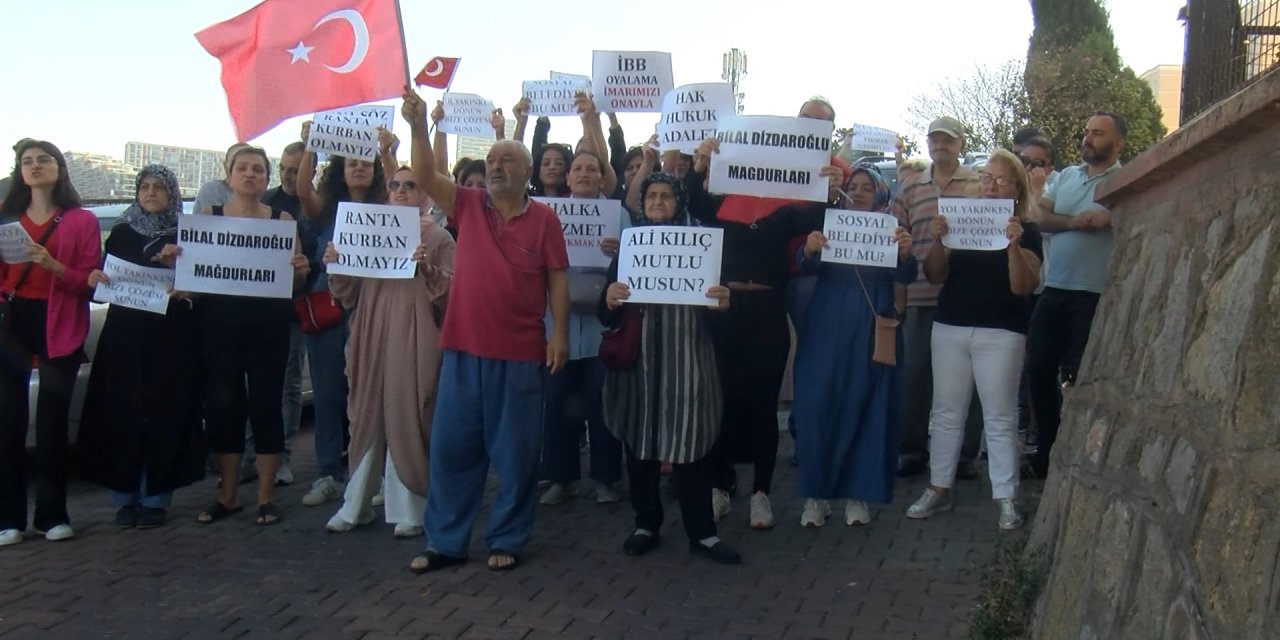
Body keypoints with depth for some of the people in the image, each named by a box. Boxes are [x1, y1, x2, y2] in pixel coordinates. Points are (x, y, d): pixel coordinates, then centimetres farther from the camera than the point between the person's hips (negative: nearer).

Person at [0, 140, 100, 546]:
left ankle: (52, 516, 11)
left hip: (59, 326, -2)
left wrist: (54, 266, -19)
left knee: (52, 422, 2)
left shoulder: (82, 221, 3)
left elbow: (89, 281, -2)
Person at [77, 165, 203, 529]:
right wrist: (96, 279, -9)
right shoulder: (121, 233, 13)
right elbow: (107, 278, 12)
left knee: (164, 414, -3)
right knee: (122, 414, -1)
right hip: (125, 335, 2)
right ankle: (125, 497, 7)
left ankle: (156, 498, 5)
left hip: (171, 338, -2)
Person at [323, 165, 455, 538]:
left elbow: (449, 296, -5)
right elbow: (350, 296, 16)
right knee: (366, 418, 8)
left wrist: (428, 269, -20)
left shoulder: (437, 238, 2)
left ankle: (409, 509, 7)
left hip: (412, 342, -4)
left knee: (406, 419, -3)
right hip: (370, 338, 4)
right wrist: (336, 267, -1)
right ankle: (356, 505, 17)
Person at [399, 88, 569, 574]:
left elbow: (557, 279, 0)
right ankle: (445, 542, 19)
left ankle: (507, 540, 20)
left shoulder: (543, 218, -1)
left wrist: (560, 333, -6)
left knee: (514, 452, 7)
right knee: (451, 447, 8)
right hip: (463, 347, 3)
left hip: (520, 352, -3)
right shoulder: (468, 206, 5)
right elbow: (426, 177, -5)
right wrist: (418, 126, -18)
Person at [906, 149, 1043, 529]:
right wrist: (938, 241, -12)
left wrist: (1014, 245, -23)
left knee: (1000, 418, -1)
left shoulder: (1027, 230, 2)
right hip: (950, 327, 3)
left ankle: (1006, 498, 5)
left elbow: (1023, 287, -9)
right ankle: (939, 490, 15)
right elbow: (935, 276, 5)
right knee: (946, 412, 7)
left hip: (1000, 333, -3)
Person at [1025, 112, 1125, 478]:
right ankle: (1047, 451, 23)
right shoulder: (1066, 176, 12)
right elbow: (1038, 216, 4)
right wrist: (1072, 222, -12)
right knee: (1039, 369, 8)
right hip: (1054, 290, 5)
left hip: (1095, 296, -5)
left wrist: (1112, 218, -23)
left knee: (1079, 379, 3)